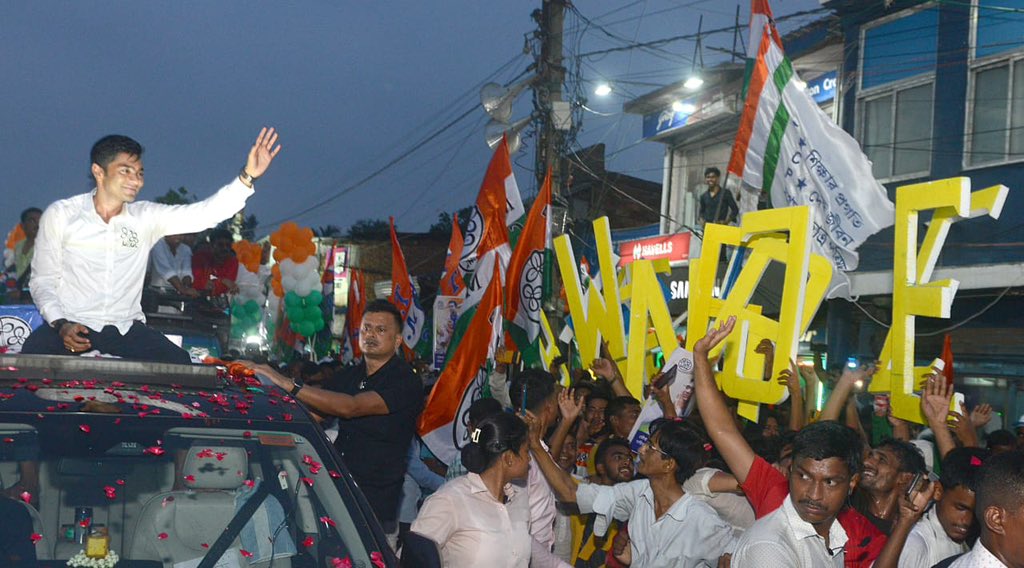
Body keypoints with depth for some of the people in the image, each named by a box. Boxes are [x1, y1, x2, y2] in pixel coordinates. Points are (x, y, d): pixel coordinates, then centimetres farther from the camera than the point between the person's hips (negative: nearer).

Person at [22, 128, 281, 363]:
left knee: (180, 364, -21)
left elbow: (203, 214, -3)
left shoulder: (147, 217, 7)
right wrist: (60, 324, -16)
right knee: (34, 353, -35)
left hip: (126, 327, 3)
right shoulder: (60, 215, 1)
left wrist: (247, 177, -16)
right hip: (72, 323, -3)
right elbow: (43, 280, 2)